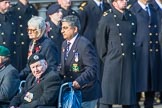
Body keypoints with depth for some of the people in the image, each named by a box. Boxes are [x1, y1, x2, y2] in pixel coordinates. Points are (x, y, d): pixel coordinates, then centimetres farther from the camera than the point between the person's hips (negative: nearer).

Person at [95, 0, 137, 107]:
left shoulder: (132, 18, 11)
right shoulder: (107, 19, -5)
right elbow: (100, 42, 0)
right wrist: (107, 60, 4)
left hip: (129, 65, 5)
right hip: (113, 65, -5)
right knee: (107, 99, -4)